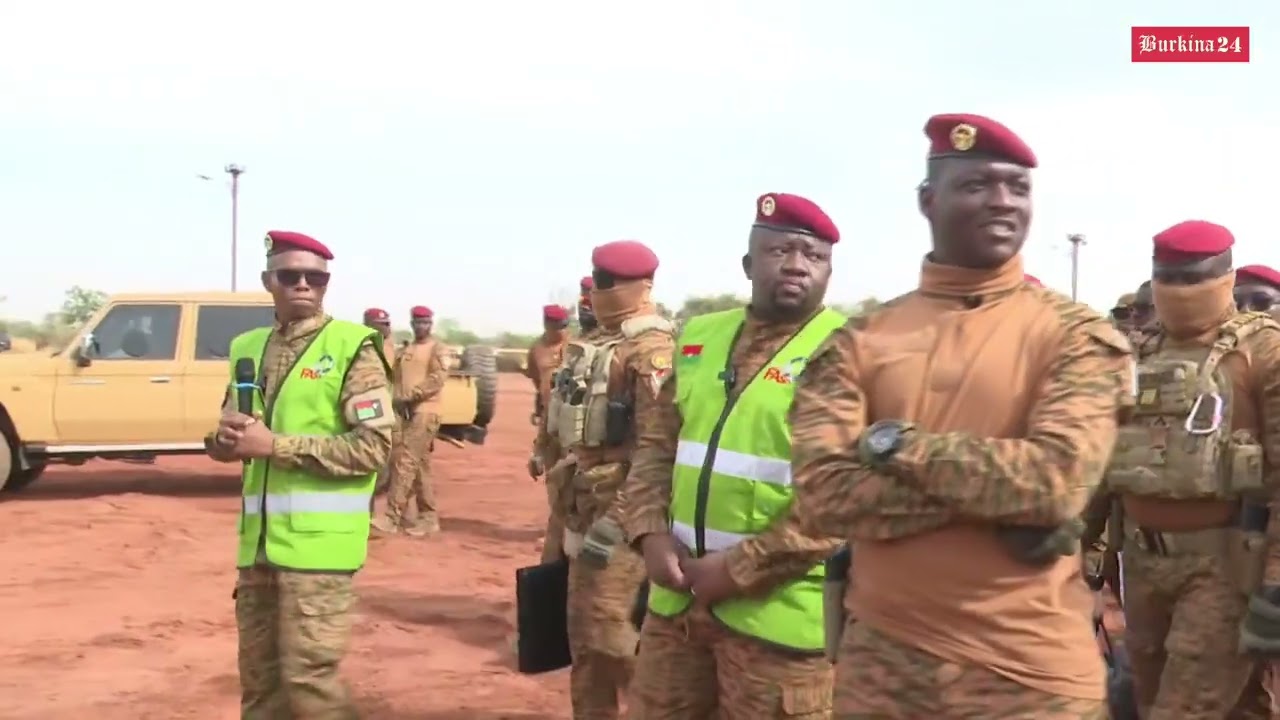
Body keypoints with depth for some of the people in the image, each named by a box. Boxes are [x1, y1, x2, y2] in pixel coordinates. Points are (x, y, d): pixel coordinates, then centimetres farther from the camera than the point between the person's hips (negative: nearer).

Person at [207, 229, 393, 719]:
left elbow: (373, 446, -14)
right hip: (258, 537, 6)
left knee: (307, 676, -5)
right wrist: (226, 438, -6)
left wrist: (276, 445, -17)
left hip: (318, 537, -6)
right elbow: (230, 437, 19)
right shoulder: (248, 348, 12)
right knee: (258, 674, 15)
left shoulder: (352, 347, -7)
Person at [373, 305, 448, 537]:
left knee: (406, 462, -14)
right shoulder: (405, 351, 19)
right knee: (420, 466, 10)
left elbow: (438, 379, -14)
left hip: (425, 413, -7)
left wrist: (410, 396, -19)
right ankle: (428, 518, 16)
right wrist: (397, 401, -5)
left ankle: (392, 517, -16)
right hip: (404, 413, 7)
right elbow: (397, 380, 14)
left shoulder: (436, 349, -1)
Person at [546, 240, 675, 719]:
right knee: (584, 635, 18)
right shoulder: (596, 341, 14)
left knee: (615, 636, -7)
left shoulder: (651, 348, -17)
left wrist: (616, 519, -25)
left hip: (617, 508, -10)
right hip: (584, 503, 10)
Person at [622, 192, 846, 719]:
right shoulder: (699, 337, 10)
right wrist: (651, 533, -3)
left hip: (778, 609, -6)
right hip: (678, 594, 6)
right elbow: (656, 445, 14)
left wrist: (739, 568, -17)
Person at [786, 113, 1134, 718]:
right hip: (883, 660, 2)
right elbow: (819, 496, -9)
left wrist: (896, 443, -12)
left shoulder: (1077, 334, -2)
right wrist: (995, 496, -16)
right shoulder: (857, 342, 3)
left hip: (1032, 671, -1)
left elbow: (1060, 479, -17)